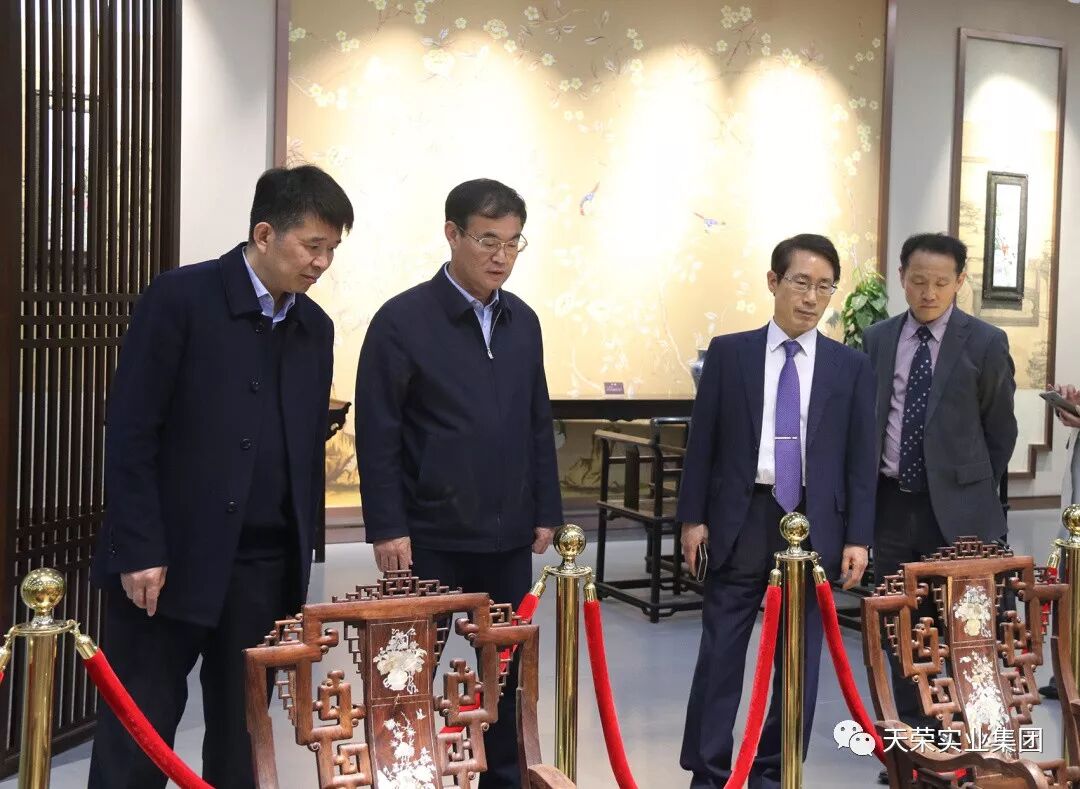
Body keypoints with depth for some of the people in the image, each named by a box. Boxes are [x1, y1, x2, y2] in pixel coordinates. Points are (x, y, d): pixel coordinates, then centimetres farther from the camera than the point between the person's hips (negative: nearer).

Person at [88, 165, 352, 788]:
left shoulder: (316, 328, 9)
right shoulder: (181, 298, -8)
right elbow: (130, 432, -11)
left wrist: (303, 553, 11)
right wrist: (139, 550, -14)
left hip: (266, 566, 5)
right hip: (170, 558, -5)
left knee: (242, 731, 11)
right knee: (139, 734, 4)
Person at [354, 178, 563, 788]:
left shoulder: (523, 322, 8)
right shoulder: (402, 320, -8)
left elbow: (539, 424, 13)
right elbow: (377, 434, -9)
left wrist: (546, 511, 11)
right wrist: (387, 527, -12)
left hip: (509, 536, 5)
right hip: (431, 536, -5)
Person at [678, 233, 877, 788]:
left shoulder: (851, 366, 4)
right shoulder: (728, 352, 2)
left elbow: (860, 457, 4)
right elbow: (702, 440, 3)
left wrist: (856, 537, -1)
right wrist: (693, 516, -1)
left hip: (814, 524, 1)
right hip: (741, 519, -1)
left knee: (799, 658, 9)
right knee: (720, 653, 3)